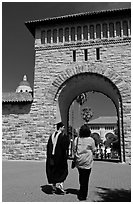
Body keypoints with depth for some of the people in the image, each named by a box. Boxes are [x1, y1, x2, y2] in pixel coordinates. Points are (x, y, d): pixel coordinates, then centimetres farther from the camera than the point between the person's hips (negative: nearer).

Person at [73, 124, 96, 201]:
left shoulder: (77, 139, -2)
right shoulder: (91, 140, -11)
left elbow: (74, 149, 3)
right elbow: (93, 150, -2)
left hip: (79, 162, 4)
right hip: (87, 162, -4)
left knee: (81, 176, 18)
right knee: (85, 178, 5)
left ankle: (81, 192, 26)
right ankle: (83, 195, 12)